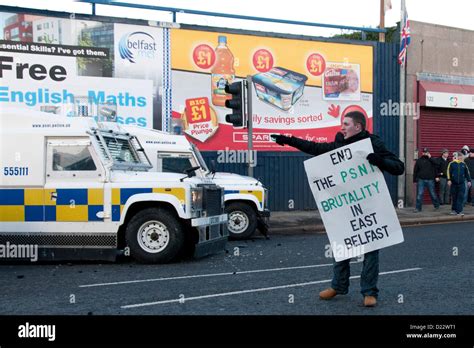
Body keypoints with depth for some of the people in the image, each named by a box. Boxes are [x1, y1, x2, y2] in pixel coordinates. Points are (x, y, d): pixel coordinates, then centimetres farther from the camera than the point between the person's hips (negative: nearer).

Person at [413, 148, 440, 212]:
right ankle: (418, 208, 1)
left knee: (433, 194, 9)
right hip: (421, 180, 0)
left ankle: (436, 205, 28)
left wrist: (430, 158, -11)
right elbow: (415, 171, 10)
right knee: (419, 194, -5)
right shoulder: (419, 160, 9)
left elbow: (436, 165, -13)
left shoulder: (431, 160, 7)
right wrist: (415, 180, 5)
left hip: (430, 180, 0)